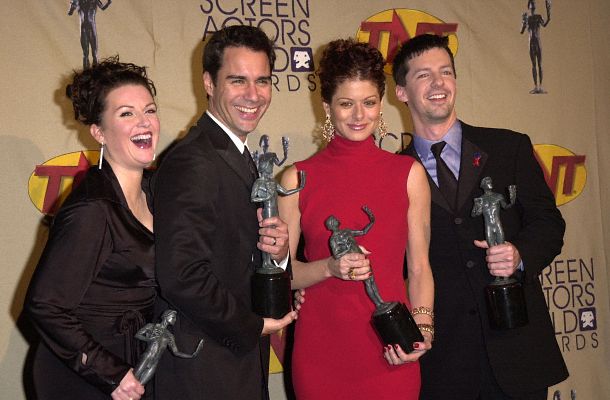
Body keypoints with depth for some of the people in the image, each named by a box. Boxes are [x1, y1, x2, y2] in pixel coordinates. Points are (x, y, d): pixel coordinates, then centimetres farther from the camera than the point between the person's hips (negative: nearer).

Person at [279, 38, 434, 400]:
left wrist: (422, 328, -11)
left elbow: (419, 267, 4)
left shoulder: (409, 173, 2)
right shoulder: (298, 179, -1)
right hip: (321, 351, 0)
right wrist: (329, 267, -14)